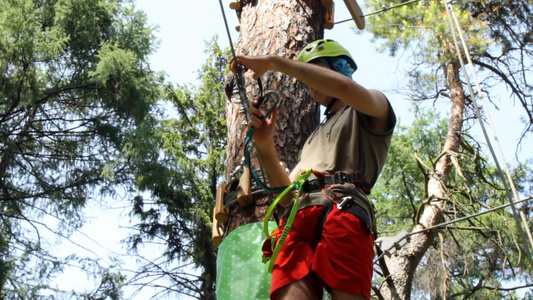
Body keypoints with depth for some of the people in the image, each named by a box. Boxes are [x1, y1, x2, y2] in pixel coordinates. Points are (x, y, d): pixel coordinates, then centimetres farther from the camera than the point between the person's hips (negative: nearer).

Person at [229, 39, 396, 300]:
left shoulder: (372, 111, 20)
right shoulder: (313, 140, 40)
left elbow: (343, 86, -6)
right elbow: (287, 195, 28)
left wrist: (274, 62, -1)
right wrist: (265, 146, 14)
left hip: (343, 214, -5)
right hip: (301, 222, 5)